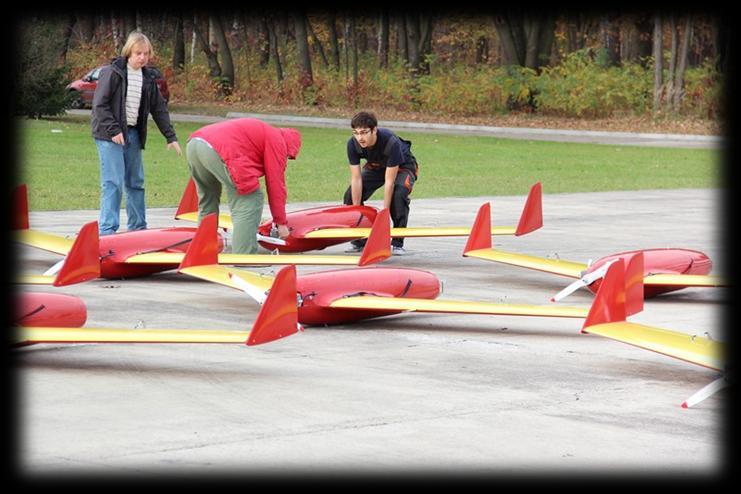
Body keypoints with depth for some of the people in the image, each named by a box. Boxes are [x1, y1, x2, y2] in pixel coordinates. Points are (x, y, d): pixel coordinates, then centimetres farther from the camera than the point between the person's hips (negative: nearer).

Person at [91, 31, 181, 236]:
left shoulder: (148, 77, 10)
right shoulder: (112, 72, -10)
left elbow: (159, 109, 15)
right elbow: (99, 104, -12)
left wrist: (170, 137, 10)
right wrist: (113, 130, -18)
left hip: (133, 134, 7)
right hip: (110, 135, -7)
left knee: (135, 182, 12)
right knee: (113, 182, -12)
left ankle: (138, 228, 22)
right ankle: (107, 230, -13)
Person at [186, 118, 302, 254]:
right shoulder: (278, 141, 12)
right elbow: (276, 185, 8)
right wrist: (281, 222, 16)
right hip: (218, 151, -9)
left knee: (207, 200, 27)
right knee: (250, 203, -1)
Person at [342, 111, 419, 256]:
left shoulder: (391, 143, -41)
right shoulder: (353, 144, -28)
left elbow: (389, 181, -37)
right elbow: (356, 179, -23)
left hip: (402, 167, -5)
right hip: (375, 167, 5)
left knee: (398, 195, -33)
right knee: (350, 195, -13)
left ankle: (398, 243, -20)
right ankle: (359, 240, 4)